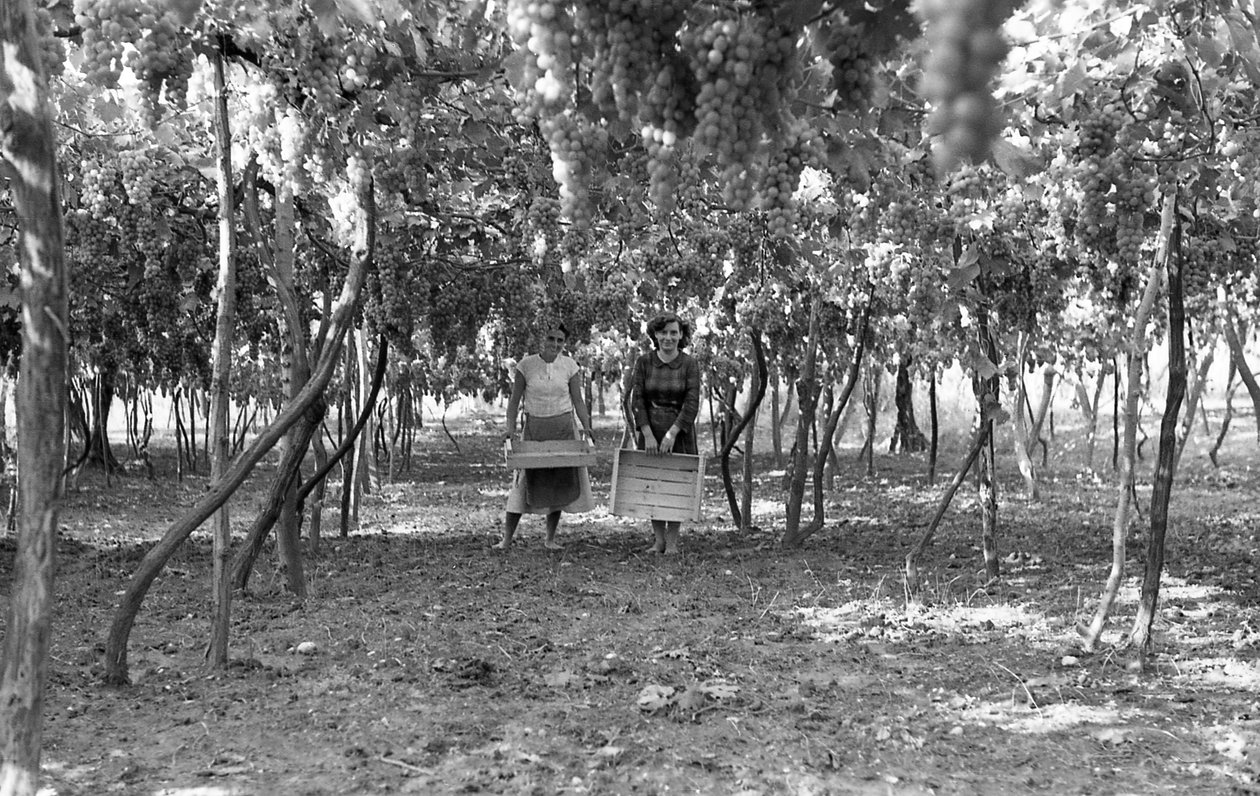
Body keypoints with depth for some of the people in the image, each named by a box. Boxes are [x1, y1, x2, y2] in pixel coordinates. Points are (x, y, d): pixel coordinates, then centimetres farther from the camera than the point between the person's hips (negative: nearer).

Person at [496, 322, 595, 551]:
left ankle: (551, 538, 15)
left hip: (563, 428, 2)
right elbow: (514, 400, 0)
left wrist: (587, 428, -8)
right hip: (534, 428, -1)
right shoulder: (526, 365, -4)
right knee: (524, 481, -3)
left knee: (560, 481, 4)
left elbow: (577, 401, 4)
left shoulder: (570, 366, 0)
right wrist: (511, 429, -10)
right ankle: (507, 538, 1)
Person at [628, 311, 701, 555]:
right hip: (650, 431, 2)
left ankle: (672, 540, 13)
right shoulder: (644, 362, -3)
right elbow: (637, 400, -5)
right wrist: (648, 435, -14)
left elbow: (692, 403, -12)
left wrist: (672, 434, -20)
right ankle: (658, 539, 16)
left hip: (680, 432, -1)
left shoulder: (690, 364, -7)